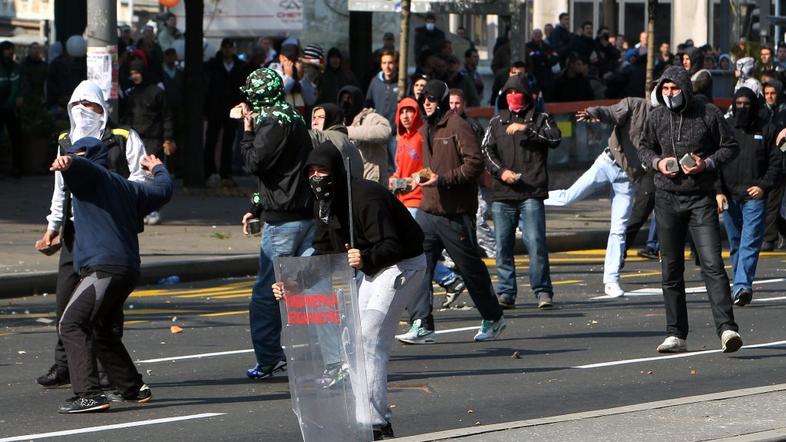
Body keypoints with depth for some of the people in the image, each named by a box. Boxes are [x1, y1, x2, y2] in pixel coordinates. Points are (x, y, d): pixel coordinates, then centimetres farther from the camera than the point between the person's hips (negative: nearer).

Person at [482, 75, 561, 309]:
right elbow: (487, 151, 9)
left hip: (531, 193, -3)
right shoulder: (496, 122, 18)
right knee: (503, 246, 2)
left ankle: (543, 291, -6)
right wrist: (501, 171, -9)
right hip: (502, 193, 3)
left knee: (536, 243, -11)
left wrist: (526, 129, -16)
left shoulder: (539, 119, 11)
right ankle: (506, 293, 7)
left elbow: (555, 138, -7)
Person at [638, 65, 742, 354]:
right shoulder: (656, 117, 5)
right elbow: (644, 147, 18)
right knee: (671, 268, 6)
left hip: (701, 199, -4)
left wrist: (707, 163, -14)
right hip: (667, 199, 4)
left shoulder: (708, 114, -5)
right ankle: (676, 335, 12)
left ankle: (727, 329, -19)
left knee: (712, 264, -14)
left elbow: (731, 146, 2)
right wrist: (657, 162, -4)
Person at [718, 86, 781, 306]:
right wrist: (718, 191, -4)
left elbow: (776, 162, 7)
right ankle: (740, 287, 16)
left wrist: (763, 186, -6)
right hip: (730, 196, 2)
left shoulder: (766, 130, 6)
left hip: (754, 195, -2)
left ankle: (742, 286, -20)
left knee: (750, 243, -12)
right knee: (735, 244, 8)